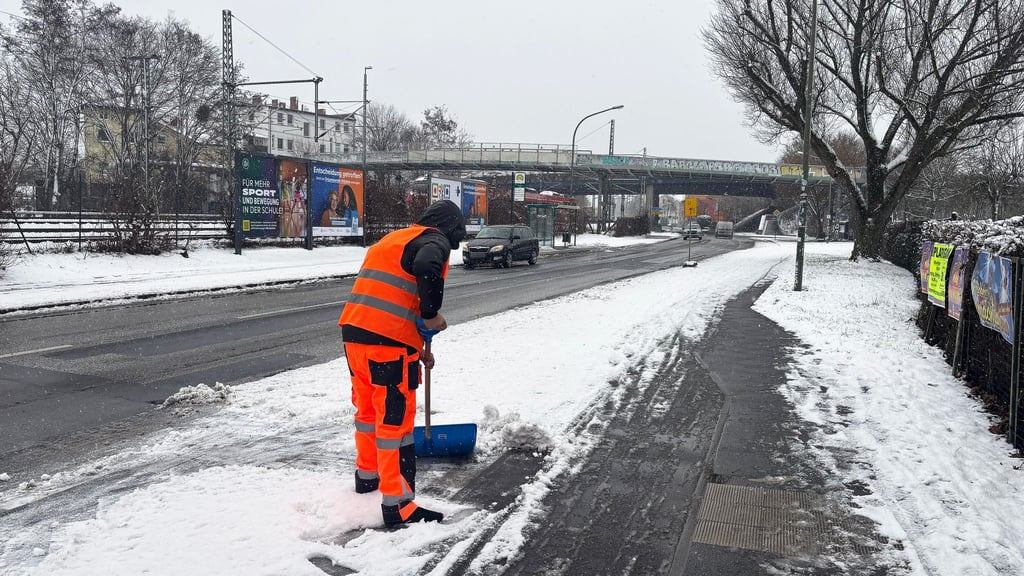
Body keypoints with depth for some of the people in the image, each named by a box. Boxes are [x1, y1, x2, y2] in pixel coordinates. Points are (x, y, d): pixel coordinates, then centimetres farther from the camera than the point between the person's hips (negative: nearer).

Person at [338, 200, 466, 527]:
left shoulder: (394, 239, 26)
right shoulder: (435, 241, -1)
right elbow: (426, 267, -27)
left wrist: (417, 348, 33)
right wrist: (432, 314, -13)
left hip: (354, 331, 9)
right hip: (388, 341, -9)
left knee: (368, 408, 24)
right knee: (395, 419, -1)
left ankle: (367, 475, 42)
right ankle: (397, 505, 5)